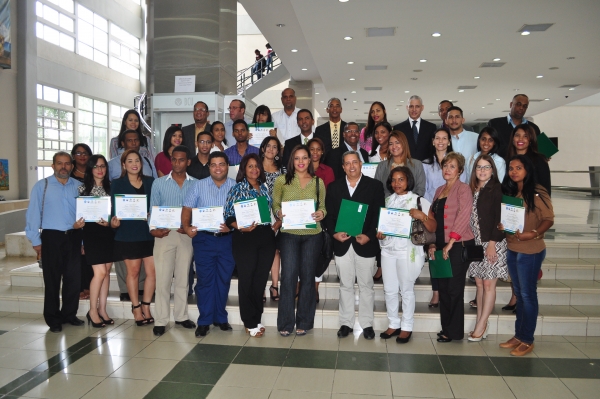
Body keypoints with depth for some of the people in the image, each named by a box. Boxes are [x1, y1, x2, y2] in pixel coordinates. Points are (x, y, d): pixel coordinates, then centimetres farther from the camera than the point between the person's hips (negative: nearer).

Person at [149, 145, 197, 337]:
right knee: (163, 278, 0)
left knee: (183, 277, 11)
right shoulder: (159, 183, 3)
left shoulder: (195, 184, 3)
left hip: (186, 235, 1)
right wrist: (153, 229, -14)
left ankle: (181, 316, 23)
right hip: (165, 234, -1)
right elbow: (153, 210, 2)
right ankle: (161, 320, 8)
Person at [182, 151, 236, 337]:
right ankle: (204, 321, 12)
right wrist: (186, 227, -16)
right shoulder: (198, 186, 4)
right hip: (204, 238, -1)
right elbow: (187, 209, 1)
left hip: (227, 239, 1)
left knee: (224, 279, 9)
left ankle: (220, 318, 24)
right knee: (205, 279, 2)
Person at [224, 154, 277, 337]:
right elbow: (229, 216, -8)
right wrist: (240, 227, -23)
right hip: (245, 238, -5)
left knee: (261, 279, 11)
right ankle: (250, 322, 15)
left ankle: (256, 319, 25)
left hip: (266, 237, 5)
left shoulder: (265, 187, 12)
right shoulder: (237, 188, -3)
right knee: (246, 279, 3)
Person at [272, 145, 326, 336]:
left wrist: (321, 213, -13)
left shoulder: (318, 182, 7)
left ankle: (304, 322, 19)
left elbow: (323, 206, 9)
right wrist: (278, 213, -17)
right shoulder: (282, 180, 3)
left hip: (312, 235, 2)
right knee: (288, 277, -3)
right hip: (289, 234, -1)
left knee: (307, 277, 7)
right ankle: (285, 323, 10)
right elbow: (274, 205, 4)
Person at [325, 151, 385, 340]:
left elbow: (379, 214, -4)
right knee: (345, 285, 11)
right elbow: (328, 214, 5)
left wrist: (369, 235, -16)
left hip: (365, 243, -2)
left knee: (366, 285, 8)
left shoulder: (375, 185, 1)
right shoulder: (333, 187, 9)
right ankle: (346, 322, 22)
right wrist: (334, 233, -11)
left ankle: (367, 324, 19)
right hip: (342, 244, 2)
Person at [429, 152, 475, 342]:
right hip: (441, 246, 7)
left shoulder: (463, 189, -6)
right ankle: (446, 327, 22)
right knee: (443, 287, 11)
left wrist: (450, 243, -19)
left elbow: (463, 216, -16)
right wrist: (432, 243, 4)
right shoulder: (439, 190, 16)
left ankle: (454, 331, 12)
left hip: (458, 245, -7)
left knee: (454, 289, -1)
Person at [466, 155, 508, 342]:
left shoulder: (496, 189, -8)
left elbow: (499, 218, -13)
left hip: (492, 243, -6)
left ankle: (481, 325, 7)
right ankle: (481, 322, 17)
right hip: (475, 243, 6)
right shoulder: (473, 189, 10)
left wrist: (492, 243, -17)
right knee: (479, 283, 9)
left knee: (488, 284, 0)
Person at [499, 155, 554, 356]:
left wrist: (533, 234, -29)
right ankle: (518, 335, 23)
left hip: (530, 251, -7)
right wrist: (501, 226, -4)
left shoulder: (537, 192, -12)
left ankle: (527, 340, 12)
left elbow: (549, 219, -14)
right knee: (519, 294, 14)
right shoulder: (510, 192, 9)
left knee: (528, 294, 2)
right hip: (512, 250, 7)